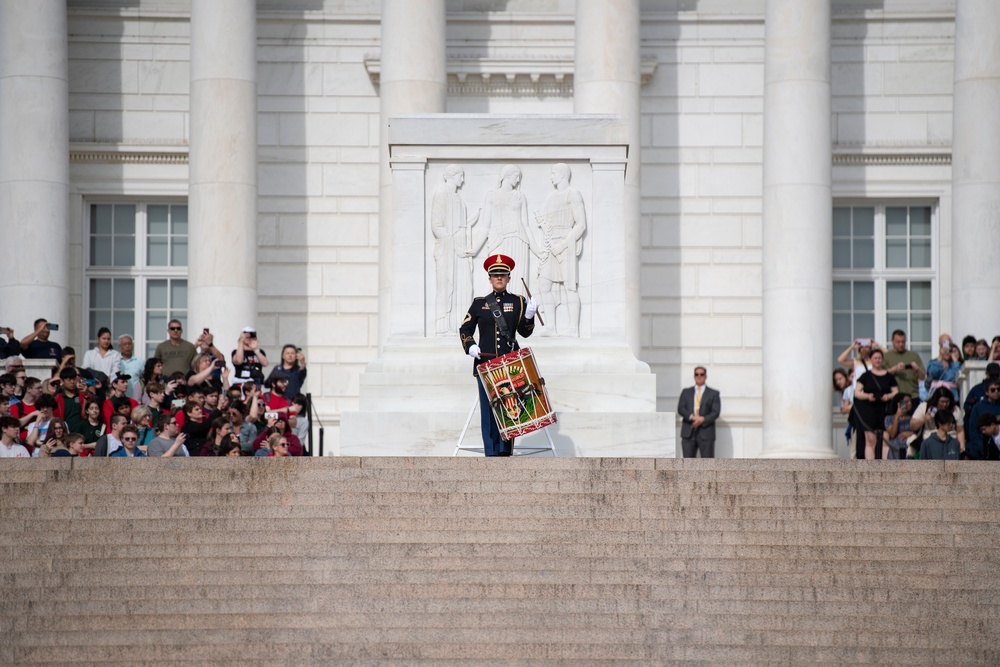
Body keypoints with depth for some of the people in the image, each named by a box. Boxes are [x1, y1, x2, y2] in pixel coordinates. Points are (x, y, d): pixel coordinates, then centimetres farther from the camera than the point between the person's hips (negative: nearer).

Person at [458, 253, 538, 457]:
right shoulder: (479, 303, 9)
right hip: (485, 364, 1)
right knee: (488, 409, -1)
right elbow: (465, 330, 10)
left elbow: (525, 332, 2)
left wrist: (529, 316, -17)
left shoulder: (518, 302, 8)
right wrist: (470, 346, -8)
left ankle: (506, 452, 1)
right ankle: (491, 455, 3)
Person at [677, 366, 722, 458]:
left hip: (706, 433, -2)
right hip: (688, 433, 2)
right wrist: (692, 417, -15)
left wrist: (703, 420, -17)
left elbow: (716, 412, -1)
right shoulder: (686, 392, 16)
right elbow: (680, 409, 3)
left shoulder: (713, 394, 10)